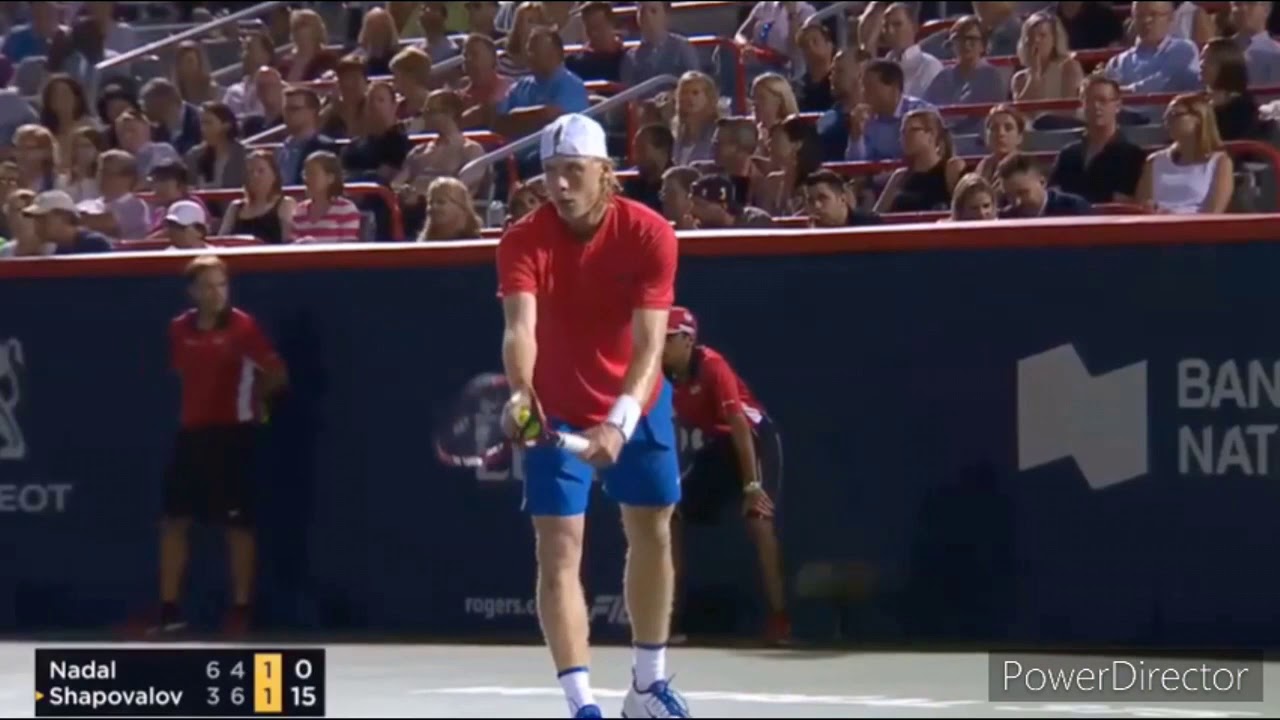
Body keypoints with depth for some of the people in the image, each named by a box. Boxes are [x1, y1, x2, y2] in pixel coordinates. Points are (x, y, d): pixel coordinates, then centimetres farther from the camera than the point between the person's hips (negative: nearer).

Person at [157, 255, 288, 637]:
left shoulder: (242, 326, -10)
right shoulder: (179, 329, 4)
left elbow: (277, 374, -7)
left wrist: (251, 396, 1)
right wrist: (197, 402, 6)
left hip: (232, 433, -5)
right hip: (192, 432, 5)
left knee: (237, 523, 0)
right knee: (174, 520, 5)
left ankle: (241, 610, 8)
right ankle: (170, 610, 13)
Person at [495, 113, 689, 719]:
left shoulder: (649, 235, -23)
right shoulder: (523, 243, -23)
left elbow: (649, 342, -30)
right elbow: (520, 328, -37)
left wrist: (619, 422, -45)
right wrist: (520, 392, -58)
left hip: (636, 408, 2)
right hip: (557, 412, -2)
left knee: (652, 536, 16)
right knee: (559, 549, -12)